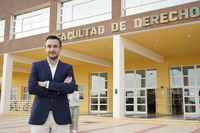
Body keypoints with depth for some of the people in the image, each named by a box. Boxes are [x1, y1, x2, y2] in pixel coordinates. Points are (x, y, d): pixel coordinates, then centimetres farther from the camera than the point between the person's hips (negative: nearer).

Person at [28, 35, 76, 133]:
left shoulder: (68, 68, 8)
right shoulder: (36, 66, 7)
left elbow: (71, 88, -8)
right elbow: (31, 88, -7)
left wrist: (46, 84, -11)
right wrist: (59, 89, -8)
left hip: (61, 116, 1)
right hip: (40, 115, 0)